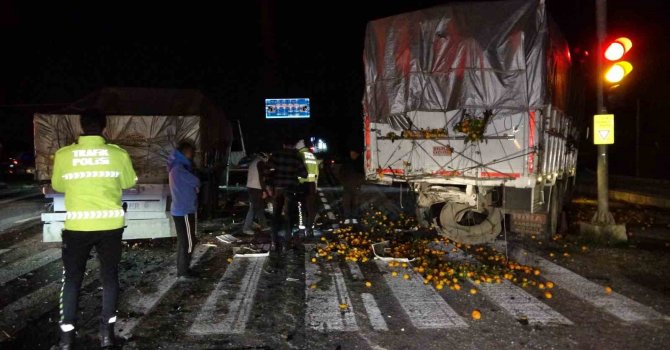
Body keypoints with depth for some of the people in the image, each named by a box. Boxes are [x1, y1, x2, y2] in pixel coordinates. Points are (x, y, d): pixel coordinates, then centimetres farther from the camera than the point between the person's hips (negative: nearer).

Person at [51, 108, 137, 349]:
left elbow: (58, 186, 11)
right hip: (110, 224, 1)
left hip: (77, 225, 0)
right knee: (109, 276, 14)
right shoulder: (119, 155, -5)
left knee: (72, 279, 13)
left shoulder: (63, 155, -5)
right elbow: (129, 183, 12)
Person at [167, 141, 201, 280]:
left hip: (180, 210, 10)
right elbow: (196, 182, -14)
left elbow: (189, 184, 14)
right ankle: (183, 273, 2)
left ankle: (182, 270, 21)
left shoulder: (177, 167, 15)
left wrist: (194, 187, -6)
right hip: (184, 211, -10)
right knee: (188, 242, -4)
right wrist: (196, 185, 7)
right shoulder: (179, 168, -19)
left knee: (183, 241, 15)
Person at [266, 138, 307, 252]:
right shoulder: (296, 157, 0)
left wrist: (269, 185, -1)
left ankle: (275, 242, 4)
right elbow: (304, 174, 1)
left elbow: (269, 170, -4)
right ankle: (289, 238, 2)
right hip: (290, 188, -2)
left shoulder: (276, 155, 3)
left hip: (277, 187, 2)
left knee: (276, 215, 7)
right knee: (289, 214, 8)